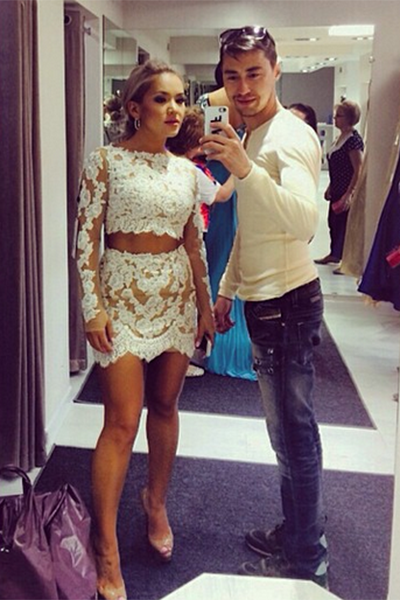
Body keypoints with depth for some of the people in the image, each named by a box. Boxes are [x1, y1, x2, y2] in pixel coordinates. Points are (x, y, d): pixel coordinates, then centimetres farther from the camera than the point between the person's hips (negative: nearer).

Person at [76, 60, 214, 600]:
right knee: (122, 422, -6)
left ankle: (156, 501, 36)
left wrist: (205, 305, 12)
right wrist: (93, 307, -14)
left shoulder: (186, 169, 8)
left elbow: (195, 243, 13)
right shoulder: (106, 161, -6)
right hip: (123, 293, -5)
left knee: (165, 405, 13)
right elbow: (87, 238, -8)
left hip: (176, 294, 5)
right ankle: (106, 550, 5)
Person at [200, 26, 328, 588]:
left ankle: (307, 558, 13)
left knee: (294, 429, -2)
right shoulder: (250, 137, 15)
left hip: (287, 302, -10)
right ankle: (297, 531, 32)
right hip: (263, 302, 10)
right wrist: (226, 290, 23)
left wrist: (245, 169, -42)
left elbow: (304, 220, -33)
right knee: (286, 427, 17)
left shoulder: (291, 136, -15)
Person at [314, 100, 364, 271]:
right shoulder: (340, 137, 9)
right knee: (333, 221, 18)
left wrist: (349, 194, -23)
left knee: (346, 224, 0)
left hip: (347, 191, -9)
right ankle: (334, 254, 34)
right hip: (337, 189, 9)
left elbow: (358, 170, -20)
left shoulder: (353, 139, -18)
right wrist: (330, 187, 18)